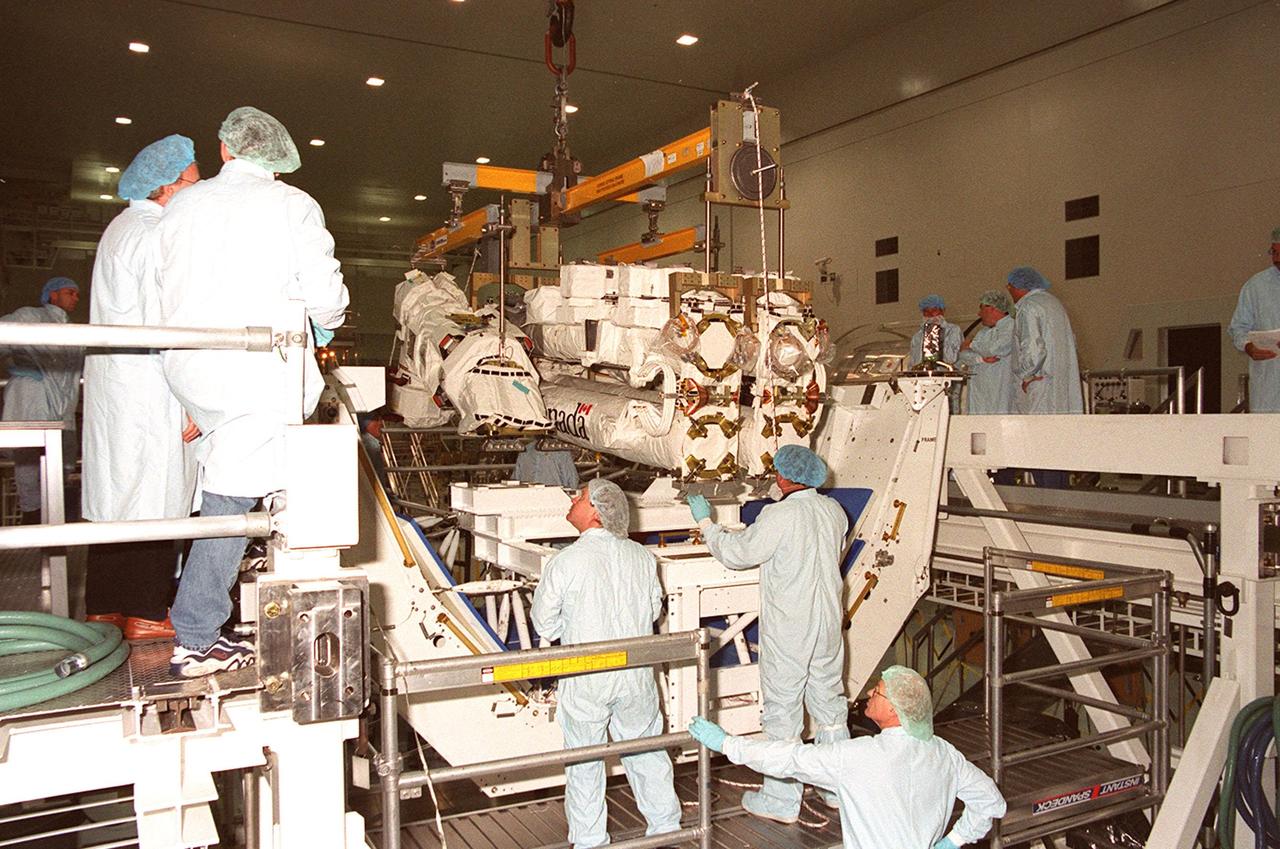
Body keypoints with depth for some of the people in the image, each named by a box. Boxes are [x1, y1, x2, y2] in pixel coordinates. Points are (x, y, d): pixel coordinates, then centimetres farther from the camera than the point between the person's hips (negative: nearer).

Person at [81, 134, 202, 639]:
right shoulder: (156, 236, -13)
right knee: (154, 503, -3)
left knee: (115, 495, 13)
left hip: (111, 388, 10)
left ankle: (105, 606, 21)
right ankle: (145, 615, 4)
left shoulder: (121, 228, 18)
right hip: (150, 392, -10)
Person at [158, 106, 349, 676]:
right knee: (231, 499, 1)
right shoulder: (293, 206, -2)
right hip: (259, 371, -5)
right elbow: (325, 298, -6)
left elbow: (166, 291, 13)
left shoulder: (182, 204, 10)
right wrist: (325, 323, 17)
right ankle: (196, 642, 8)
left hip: (186, 370, 5)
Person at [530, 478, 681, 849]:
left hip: (585, 682, -3)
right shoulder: (642, 556, -5)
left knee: (584, 763, 15)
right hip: (636, 675, 4)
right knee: (647, 752, 21)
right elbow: (654, 609, 7)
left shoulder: (564, 562, -18)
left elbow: (545, 624, -7)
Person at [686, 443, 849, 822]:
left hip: (787, 633, -7)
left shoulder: (779, 516, -20)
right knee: (830, 705, 18)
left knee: (783, 712, 4)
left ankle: (781, 801, 14)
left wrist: (705, 522, 1)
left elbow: (737, 553, -14)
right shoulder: (833, 511, 1)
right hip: (828, 627, 7)